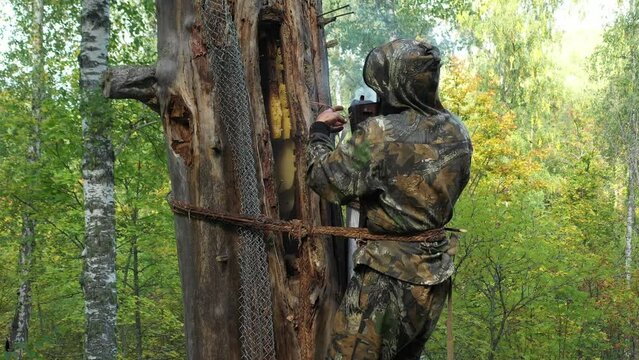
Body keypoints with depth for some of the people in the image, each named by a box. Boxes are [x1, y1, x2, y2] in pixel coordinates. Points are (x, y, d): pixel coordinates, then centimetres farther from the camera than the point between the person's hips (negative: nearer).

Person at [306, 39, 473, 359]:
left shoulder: (380, 136, -21)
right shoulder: (457, 134, 1)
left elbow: (325, 179, -14)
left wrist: (319, 130, 4)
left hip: (388, 280, -7)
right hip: (436, 276, 7)